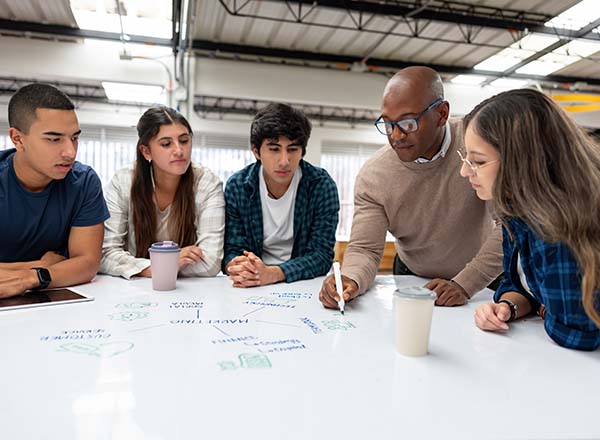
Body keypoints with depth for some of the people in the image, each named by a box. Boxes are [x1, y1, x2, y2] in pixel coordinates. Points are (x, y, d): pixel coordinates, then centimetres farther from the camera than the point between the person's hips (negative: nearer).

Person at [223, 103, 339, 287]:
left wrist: (271, 273, -27)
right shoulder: (237, 186, -5)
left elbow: (322, 254, -12)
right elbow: (231, 250, -3)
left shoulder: (322, 186, -10)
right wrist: (236, 267, -26)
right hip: (253, 287, 1)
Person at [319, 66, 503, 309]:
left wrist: (464, 284, -27)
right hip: (411, 279, 3)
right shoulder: (373, 175, -14)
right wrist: (350, 280, -34)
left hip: (480, 282, -3)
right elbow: (364, 249, -13)